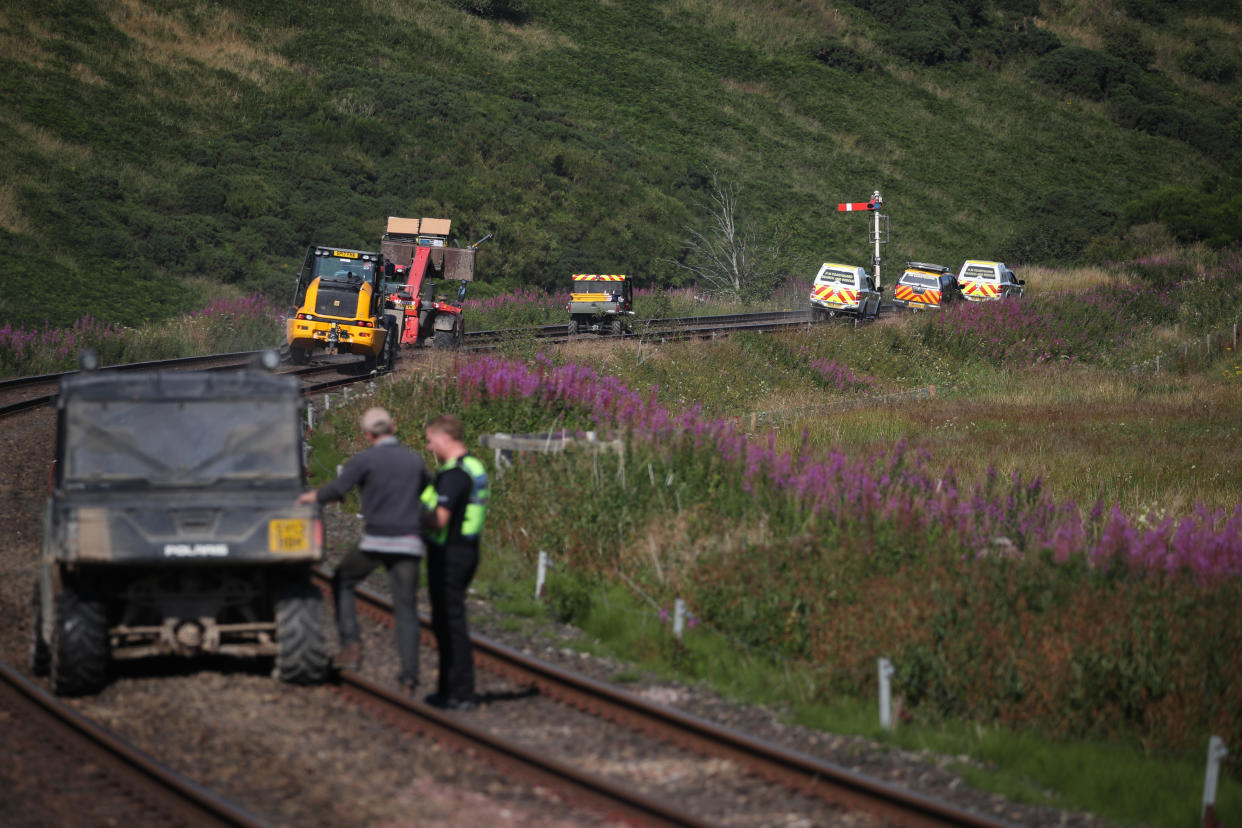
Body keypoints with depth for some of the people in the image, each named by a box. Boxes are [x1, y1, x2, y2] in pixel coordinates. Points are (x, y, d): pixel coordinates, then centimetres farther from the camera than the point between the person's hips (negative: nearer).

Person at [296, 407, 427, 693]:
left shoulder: (365, 460, -6)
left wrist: (312, 496, 6)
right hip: (409, 543, 3)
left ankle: (351, 644, 7)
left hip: (376, 541, -3)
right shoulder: (414, 460, 8)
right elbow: (427, 495, 23)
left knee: (342, 582, 21)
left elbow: (337, 489, -12)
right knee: (406, 608, 6)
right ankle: (409, 674, -3)